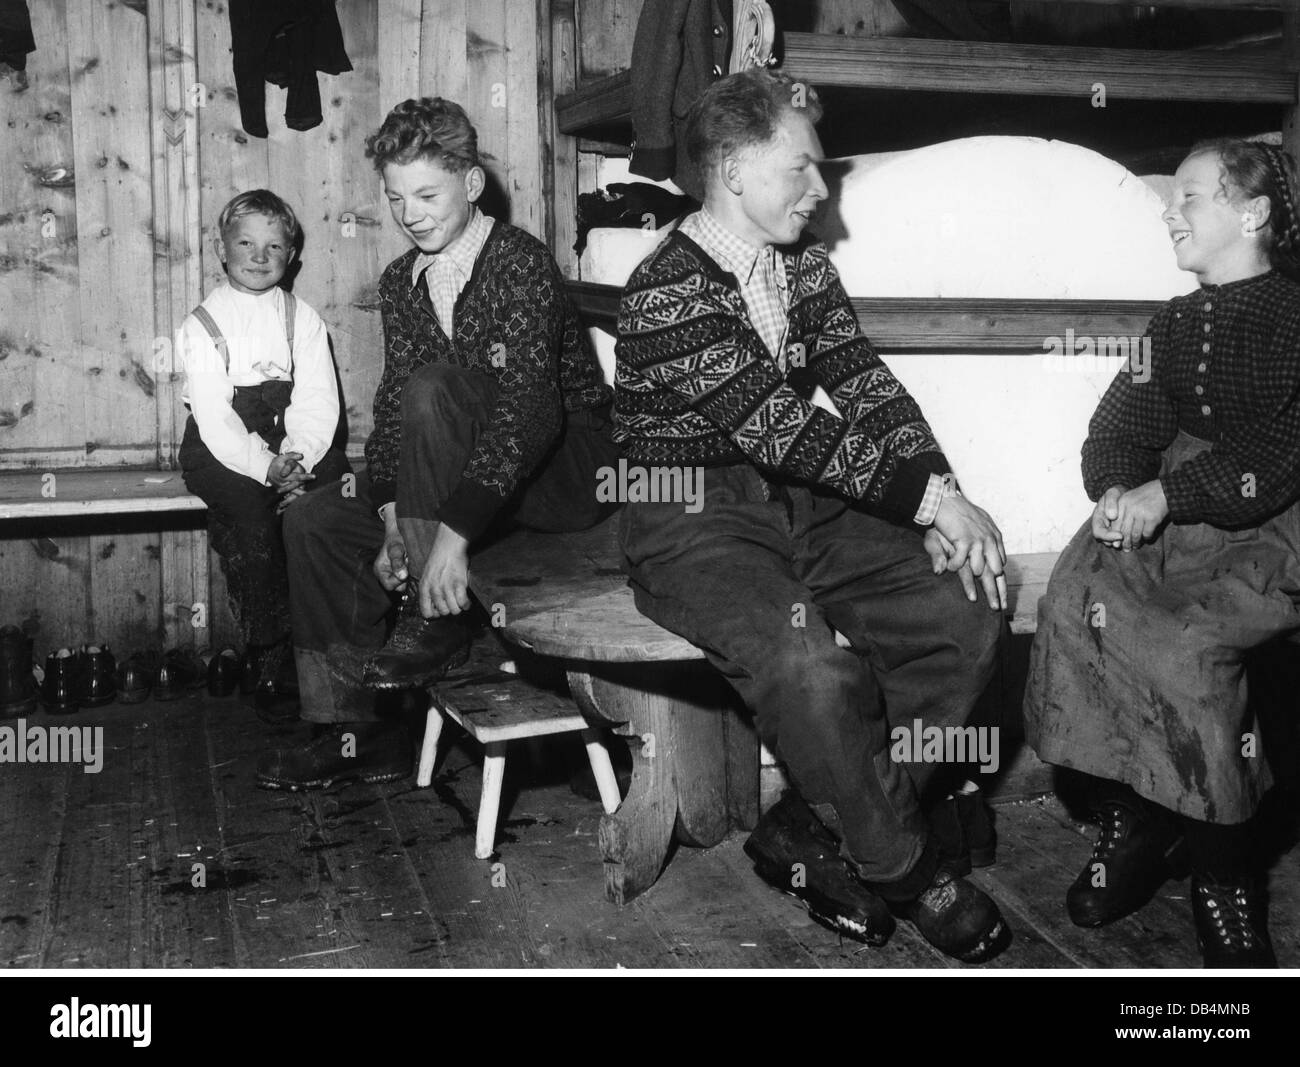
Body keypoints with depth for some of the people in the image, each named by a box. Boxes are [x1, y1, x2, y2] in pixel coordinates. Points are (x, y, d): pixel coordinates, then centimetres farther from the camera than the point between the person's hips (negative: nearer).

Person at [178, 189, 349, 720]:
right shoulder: (203, 324, -1)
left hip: (295, 441, 3)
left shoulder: (302, 319, 8)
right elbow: (214, 416, -11)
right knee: (250, 513, -30)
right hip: (219, 446, -3)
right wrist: (265, 466, -24)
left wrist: (297, 459, -20)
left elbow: (318, 401, -3)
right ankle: (267, 666, -19)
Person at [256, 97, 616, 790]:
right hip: (460, 475, 8)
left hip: (568, 468, -8)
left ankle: (438, 622, -23)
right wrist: (391, 514, -13)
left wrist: (455, 528, -37)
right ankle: (355, 732, 2)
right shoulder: (401, 283, 7)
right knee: (315, 522, -3)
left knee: (432, 389, -31)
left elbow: (529, 407, -29)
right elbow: (390, 408, 5)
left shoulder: (521, 262, -17)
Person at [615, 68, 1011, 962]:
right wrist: (929, 497, -23)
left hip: (802, 504, 8)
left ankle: (813, 832, -1)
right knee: (816, 667, -32)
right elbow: (778, 427, -23)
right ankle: (903, 865, -4)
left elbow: (869, 388, 4)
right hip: (695, 526, -7)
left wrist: (943, 500, -12)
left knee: (968, 613, -10)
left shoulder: (803, 266, 11)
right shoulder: (666, 292, -15)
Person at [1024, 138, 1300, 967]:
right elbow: (1123, 423, 12)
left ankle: (1222, 871, -12)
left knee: (1186, 642, -31)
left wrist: (1167, 493, -21)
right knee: (1076, 606, -23)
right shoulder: (1173, 325, 22)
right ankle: (1128, 824, -10)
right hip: (1166, 519, 5)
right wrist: (1118, 489, -11)